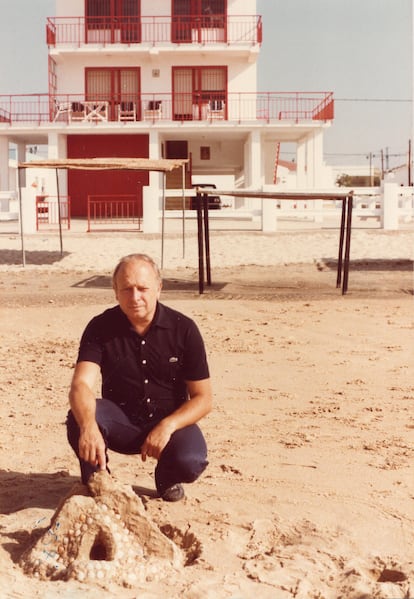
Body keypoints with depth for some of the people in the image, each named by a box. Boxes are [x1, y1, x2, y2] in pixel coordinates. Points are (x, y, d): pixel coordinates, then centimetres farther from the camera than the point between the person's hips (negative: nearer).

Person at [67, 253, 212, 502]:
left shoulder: (184, 329, -10)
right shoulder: (101, 328, -11)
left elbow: (203, 398, -8)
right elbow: (81, 385, -26)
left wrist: (168, 426, -26)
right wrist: (88, 427, -47)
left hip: (170, 419, 0)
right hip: (121, 421, 0)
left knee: (190, 462, -31)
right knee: (80, 417, -31)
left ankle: (167, 477, 9)